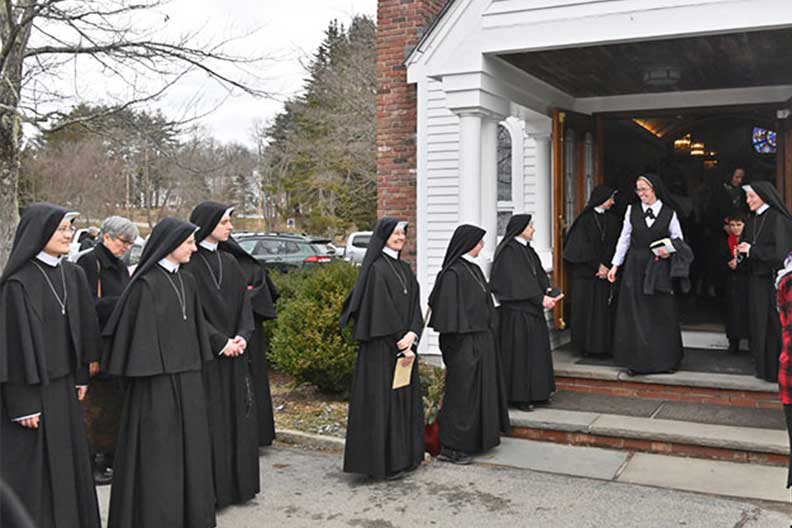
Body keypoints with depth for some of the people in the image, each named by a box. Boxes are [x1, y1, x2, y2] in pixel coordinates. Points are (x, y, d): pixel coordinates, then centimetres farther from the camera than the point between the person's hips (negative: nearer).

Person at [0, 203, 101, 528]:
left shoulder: (73, 275, 5)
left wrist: (81, 376, 11)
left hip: (64, 384, 7)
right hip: (32, 390, -7)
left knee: (68, 459, 15)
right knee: (32, 468, 3)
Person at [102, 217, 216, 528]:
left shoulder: (187, 282, 11)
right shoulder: (146, 284, -11)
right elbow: (140, 334, -14)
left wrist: (197, 370, 14)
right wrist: (149, 377, -17)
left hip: (187, 377, 7)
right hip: (157, 378, -7)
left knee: (189, 444, 13)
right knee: (158, 450, 0)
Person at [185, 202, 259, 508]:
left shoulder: (229, 262, 13)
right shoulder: (189, 264, -9)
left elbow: (244, 303, 10)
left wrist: (242, 336, -6)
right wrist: (221, 342, -16)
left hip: (233, 351, 7)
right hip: (204, 354, -7)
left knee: (237, 416, 10)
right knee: (210, 420, -2)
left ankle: (237, 483, 22)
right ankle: (210, 490, 8)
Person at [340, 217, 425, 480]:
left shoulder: (404, 269, 13)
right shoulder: (376, 269, -11)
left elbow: (414, 307, 7)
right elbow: (381, 312, -16)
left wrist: (412, 335, -10)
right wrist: (400, 346, -16)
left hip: (404, 347, 8)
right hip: (382, 349, -8)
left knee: (406, 397, 13)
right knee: (383, 400, -2)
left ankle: (405, 456, 24)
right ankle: (383, 462, 6)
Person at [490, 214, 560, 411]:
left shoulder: (528, 250, 15)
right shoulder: (509, 252, -14)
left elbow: (539, 275, 12)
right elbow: (517, 282, -20)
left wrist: (548, 293, -5)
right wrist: (541, 299, -20)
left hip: (532, 310, 9)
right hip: (516, 310, -9)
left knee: (535, 349, 12)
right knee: (519, 351, -4)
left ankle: (534, 392, 21)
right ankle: (518, 396, 4)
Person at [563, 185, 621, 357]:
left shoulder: (612, 220, 12)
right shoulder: (585, 219, -1)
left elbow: (613, 246, 7)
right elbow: (583, 247, -6)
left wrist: (606, 267, -8)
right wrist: (598, 266, -11)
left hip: (604, 271, 4)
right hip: (585, 271, -3)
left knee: (604, 308, 0)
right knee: (585, 307, -1)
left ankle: (603, 346, 4)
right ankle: (586, 345, 4)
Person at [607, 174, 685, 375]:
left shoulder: (669, 213, 0)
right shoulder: (632, 210, 4)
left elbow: (678, 239, 7)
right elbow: (624, 239, 8)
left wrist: (669, 250, -14)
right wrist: (615, 265, 6)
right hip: (635, 267, 1)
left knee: (662, 313, 5)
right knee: (635, 314, 3)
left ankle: (666, 359, 19)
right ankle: (636, 361, 12)